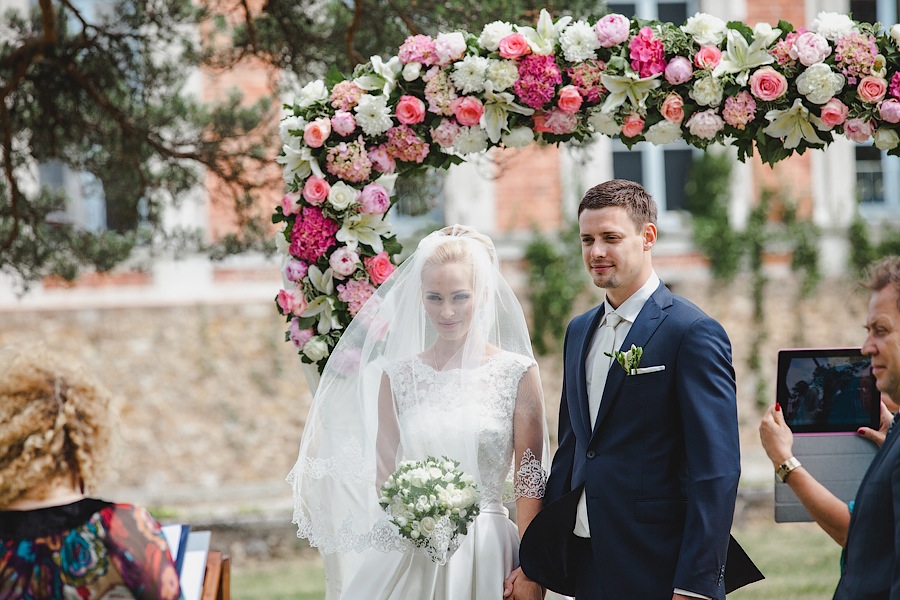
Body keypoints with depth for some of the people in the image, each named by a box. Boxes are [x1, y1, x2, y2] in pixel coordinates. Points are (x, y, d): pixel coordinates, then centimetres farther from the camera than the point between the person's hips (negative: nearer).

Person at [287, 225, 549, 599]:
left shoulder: (518, 373, 0)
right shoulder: (397, 376, 7)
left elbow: (529, 482, -2)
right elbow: (382, 474, 10)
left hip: (486, 555, -2)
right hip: (409, 557, 2)